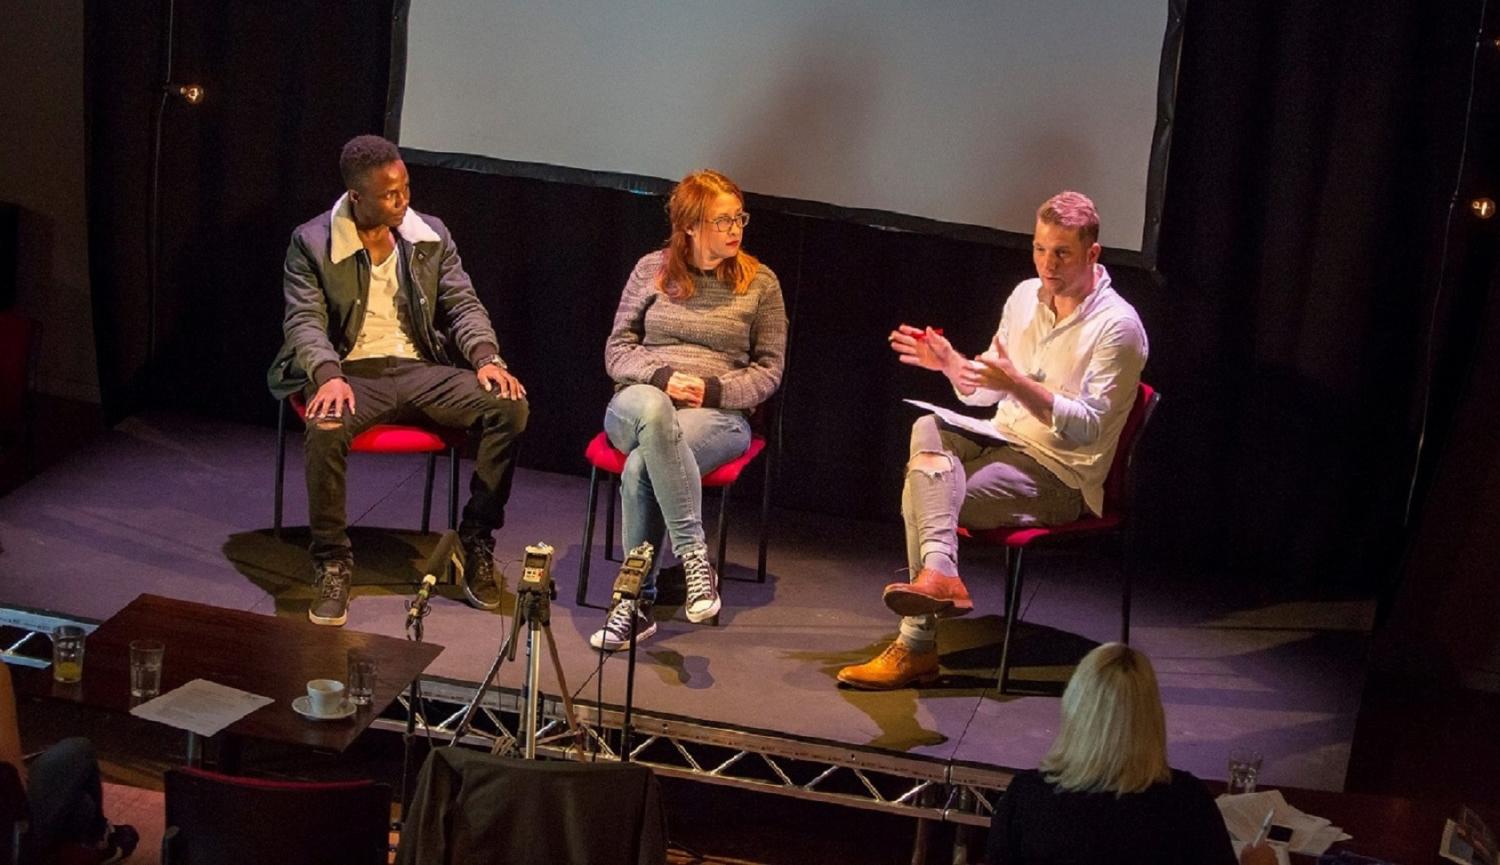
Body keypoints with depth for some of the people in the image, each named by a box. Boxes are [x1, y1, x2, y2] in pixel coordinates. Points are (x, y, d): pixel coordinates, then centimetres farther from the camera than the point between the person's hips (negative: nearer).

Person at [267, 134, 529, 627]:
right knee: (326, 429, -38)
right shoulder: (311, 243, -1)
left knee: (510, 405, -22)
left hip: (419, 368, 3)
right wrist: (329, 376, -27)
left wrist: (486, 357, -11)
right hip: (352, 373, -3)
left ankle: (476, 543, -8)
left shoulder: (431, 236, 10)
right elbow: (304, 322, -7)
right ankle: (332, 564, -18)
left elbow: (462, 304, 10)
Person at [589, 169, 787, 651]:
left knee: (641, 467, -36)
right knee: (652, 410, -40)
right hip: (639, 404, 1)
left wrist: (713, 390, -10)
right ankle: (693, 557, -39)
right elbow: (617, 350, 10)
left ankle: (637, 602, -25)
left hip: (718, 415, -1)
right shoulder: (651, 270, 10)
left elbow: (768, 370, 8)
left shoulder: (760, 283, 8)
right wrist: (661, 378, -11)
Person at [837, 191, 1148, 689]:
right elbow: (986, 393, 17)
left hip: (1060, 475, -7)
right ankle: (939, 573, -38)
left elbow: (1088, 428, -19)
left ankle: (917, 647, -28)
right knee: (928, 430, -27)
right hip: (1002, 441, 7)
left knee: (921, 496, -26)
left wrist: (1018, 383, -31)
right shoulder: (1026, 296, 10)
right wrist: (950, 363, -5)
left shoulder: (1117, 326, -12)